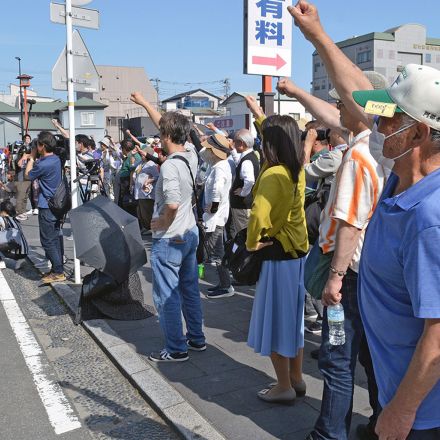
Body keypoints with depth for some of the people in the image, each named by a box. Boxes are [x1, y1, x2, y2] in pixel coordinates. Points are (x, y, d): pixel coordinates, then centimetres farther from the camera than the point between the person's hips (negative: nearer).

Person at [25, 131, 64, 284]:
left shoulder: (43, 164, -22)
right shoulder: (56, 159, 5)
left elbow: (28, 175, -5)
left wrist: (32, 158, 1)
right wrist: (35, 158, 5)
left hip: (47, 208, -9)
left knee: (48, 241, -2)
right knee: (56, 237, 14)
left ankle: (58, 272, 0)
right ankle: (58, 268, 21)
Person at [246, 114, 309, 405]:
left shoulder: (273, 175, -21)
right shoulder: (298, 170, 4)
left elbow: (259, 214, -36)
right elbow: (279, 131, 22)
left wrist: (252, 242, -19)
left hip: (279, 255, -8)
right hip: (298, 251, 9)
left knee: (274, 320, 5)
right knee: (292, 317, 18)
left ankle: (284, 387, 16)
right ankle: (297, 379, 30)